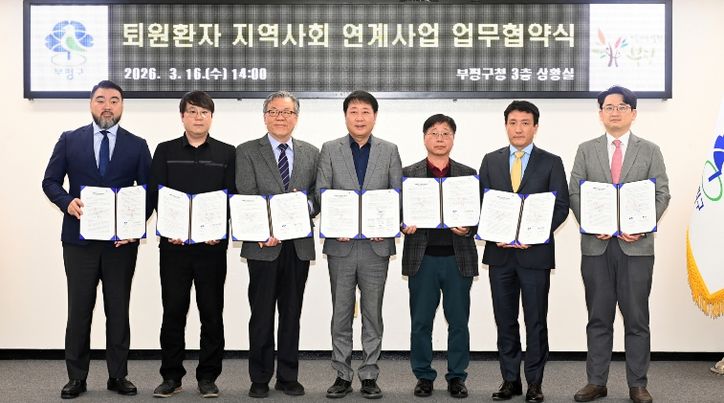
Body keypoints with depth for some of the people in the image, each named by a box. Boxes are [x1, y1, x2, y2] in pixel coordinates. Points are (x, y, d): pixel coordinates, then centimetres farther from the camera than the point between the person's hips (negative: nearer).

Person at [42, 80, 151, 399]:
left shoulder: (137, 145, 5)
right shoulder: (70, 140, 5)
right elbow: (50, 181, 5)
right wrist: (67, 202, -15)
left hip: (122, 240, 0)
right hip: (80, 238, 0)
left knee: (118, 310, 7)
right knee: (79, 310, 5)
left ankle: (118, 376, 17)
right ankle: (77, 377, 15)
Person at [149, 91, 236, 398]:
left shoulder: (227, 153, 7)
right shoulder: (165, 151, 8)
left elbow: (232, 197, 2)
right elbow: (156, 195, 2)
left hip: (212, 244, 0)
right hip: (174, 243, 0)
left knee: (211, 312, 4)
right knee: (173, 310, 4)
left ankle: (208, 376, 14)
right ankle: (171, 376, 15)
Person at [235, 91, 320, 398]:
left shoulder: (311, 154, 12)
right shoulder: (247, 152, 2)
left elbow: (319, 197, 9)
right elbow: (246, 198, -7)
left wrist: (306, 205, -14)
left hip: (298, 246, 3)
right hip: (264, 245, -3)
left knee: (291, 314, 9)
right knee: (261, 315, 4)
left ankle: (288, 377, 19)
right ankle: (260, 379, 15)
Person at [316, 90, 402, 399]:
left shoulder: (389, 151, 7)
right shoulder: (330, 150, 5)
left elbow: (399, 195, 3)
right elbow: (321, 193, 0)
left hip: (377, 244, 0)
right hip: (341, 244, 0)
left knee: (373, 313, 6)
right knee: (341, 313, 6)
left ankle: (369, 376, 14)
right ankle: (342, 375, 15)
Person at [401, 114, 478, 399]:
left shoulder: (468, 174, 9)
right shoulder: (408, 174, 7)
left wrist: (467, 229, -14)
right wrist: (404, 225, -15)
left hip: (459, 258, 1)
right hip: (422, 258, 0)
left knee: (459, 321, 5)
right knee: (421, 322, 5)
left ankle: (457, 377, 17)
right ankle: (424, 376, 17)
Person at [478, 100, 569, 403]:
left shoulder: (551, 162, 3)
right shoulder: (491, 161, 10)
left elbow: (561, 206, -1)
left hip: (535, 252, -2)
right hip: (500, 252, 3)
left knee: (536, 321, 2)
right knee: (505, 321, 8)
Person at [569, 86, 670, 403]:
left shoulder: (650, 151, 8)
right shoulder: (586, 150, 10)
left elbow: (662, 194, 1)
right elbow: (575, 193, 5)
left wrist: (642, 226, -13)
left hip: (636, 244, -1)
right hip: (596, 244, 1)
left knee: (636, 318, 3)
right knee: (599, 318, 6)